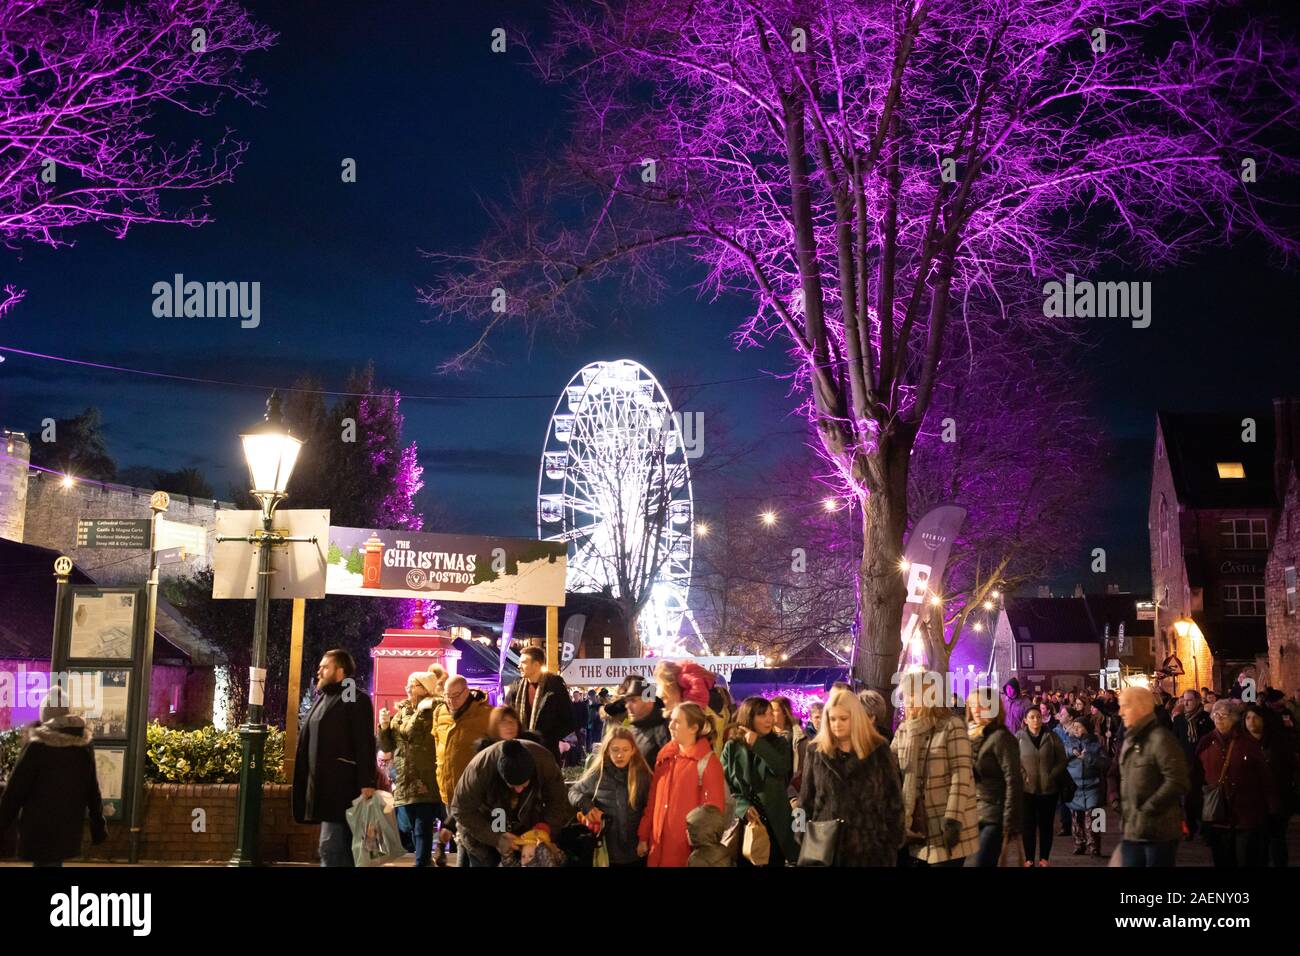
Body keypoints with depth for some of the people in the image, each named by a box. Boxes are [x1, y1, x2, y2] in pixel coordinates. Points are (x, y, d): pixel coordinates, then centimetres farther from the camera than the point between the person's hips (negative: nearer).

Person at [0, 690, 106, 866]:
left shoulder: (38, 744, -15)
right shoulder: (85, 741, 1)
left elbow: (15, 789, -11)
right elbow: (92, 788, 6)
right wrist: (98, 827, 12)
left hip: (40, 827, -5)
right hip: (70, 825, 5)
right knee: (54, 861, 21)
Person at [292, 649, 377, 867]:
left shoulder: (356, 699, -8)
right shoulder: (322, 699, 19)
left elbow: (365, 745, -16)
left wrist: (367, 783, -22)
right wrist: (311, 780, 19)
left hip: (341, 786, -9)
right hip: (324, 785, 9)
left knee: (331, 848, -12)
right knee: (343, 848, 13)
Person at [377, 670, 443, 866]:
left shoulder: (433, 713, -4)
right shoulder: (401, 712, 14)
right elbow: (387, 746, 14)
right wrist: (384, 726, -2)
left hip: (425, 783, -6)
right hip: (403, 784, 6)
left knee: (422, 830, -6)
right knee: (403, 832, 9)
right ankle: (425, 858, 30)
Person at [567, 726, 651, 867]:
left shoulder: (643, 775, -4)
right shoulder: (598, 774, -4)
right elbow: (574, 791, 12)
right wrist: (586, 806, -6)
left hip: (635, 852, 0)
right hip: (605, 851, 0)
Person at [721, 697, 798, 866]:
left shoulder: (779, 744, 7)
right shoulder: (731, 747, 3)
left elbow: (782, 769, -14)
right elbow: (724, 786, -2)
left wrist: (758, 744, -14)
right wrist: (743, 808, -16)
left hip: (775, 823, 1)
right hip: (743, 823, -1)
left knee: (774, 862, 3)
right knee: (745, 863, 2)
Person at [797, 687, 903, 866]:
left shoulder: (879, 751, 1)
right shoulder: (816, 751, 6)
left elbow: (894, 800, 2)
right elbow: (806, 800, 9)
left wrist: (892, 843, -3)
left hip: (869, 844, -1)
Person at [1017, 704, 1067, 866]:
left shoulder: (1052, 737, 1)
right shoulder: (1019, 737, -2)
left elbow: (1061, 760, 2)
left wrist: (1052, 776, -9)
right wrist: (1022, 775, -14)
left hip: (1049, 788, 1)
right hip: (1026, 788, -1)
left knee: (1046, 824, 8)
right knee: (1028, 824, 3)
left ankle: (1044, 857, 19)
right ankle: (1029, 858, 14)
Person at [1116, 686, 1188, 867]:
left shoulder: (1160, 738, -13)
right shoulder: (1130, 740, 15)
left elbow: (1177, 782, -20)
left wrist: (1147, 808, -17)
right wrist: (1124, 808, 9)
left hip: (1157, 832, -8)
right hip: (1132, 831, 8)